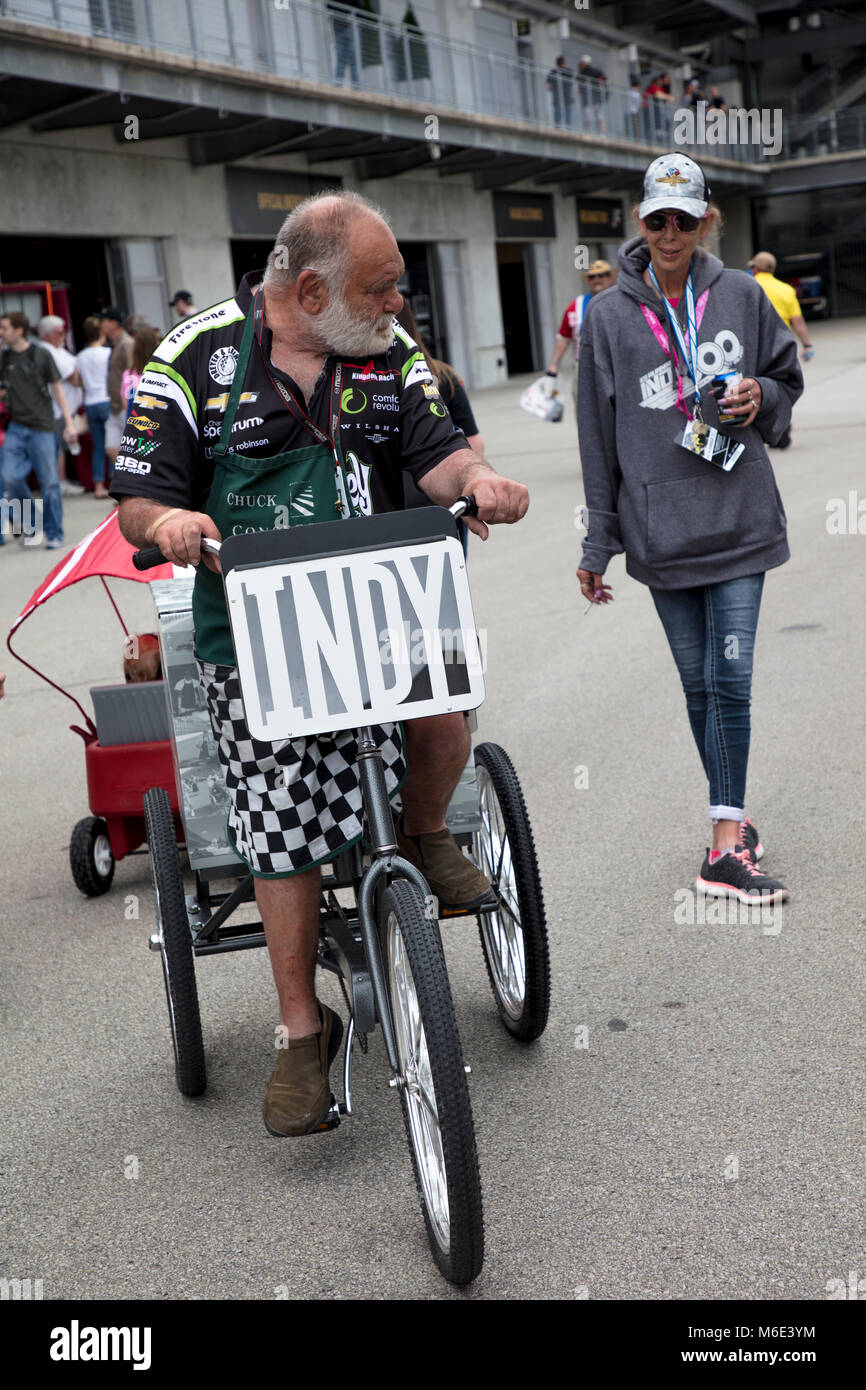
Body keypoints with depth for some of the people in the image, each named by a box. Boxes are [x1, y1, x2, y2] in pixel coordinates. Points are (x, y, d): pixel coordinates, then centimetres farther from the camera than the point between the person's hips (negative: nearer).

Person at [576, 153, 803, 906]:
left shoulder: (741, 296, 4)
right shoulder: (610, 315, 1)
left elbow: (788, 377, 18)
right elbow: (600, 435, 4)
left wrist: (762, 397, -7)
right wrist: (599, 544, 5)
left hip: (738, 519, 0)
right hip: (661, 526, 1)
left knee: (730, 678, -6)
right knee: (699, 682, 8)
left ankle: (725, 846, -2)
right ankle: (735, 820, 22)